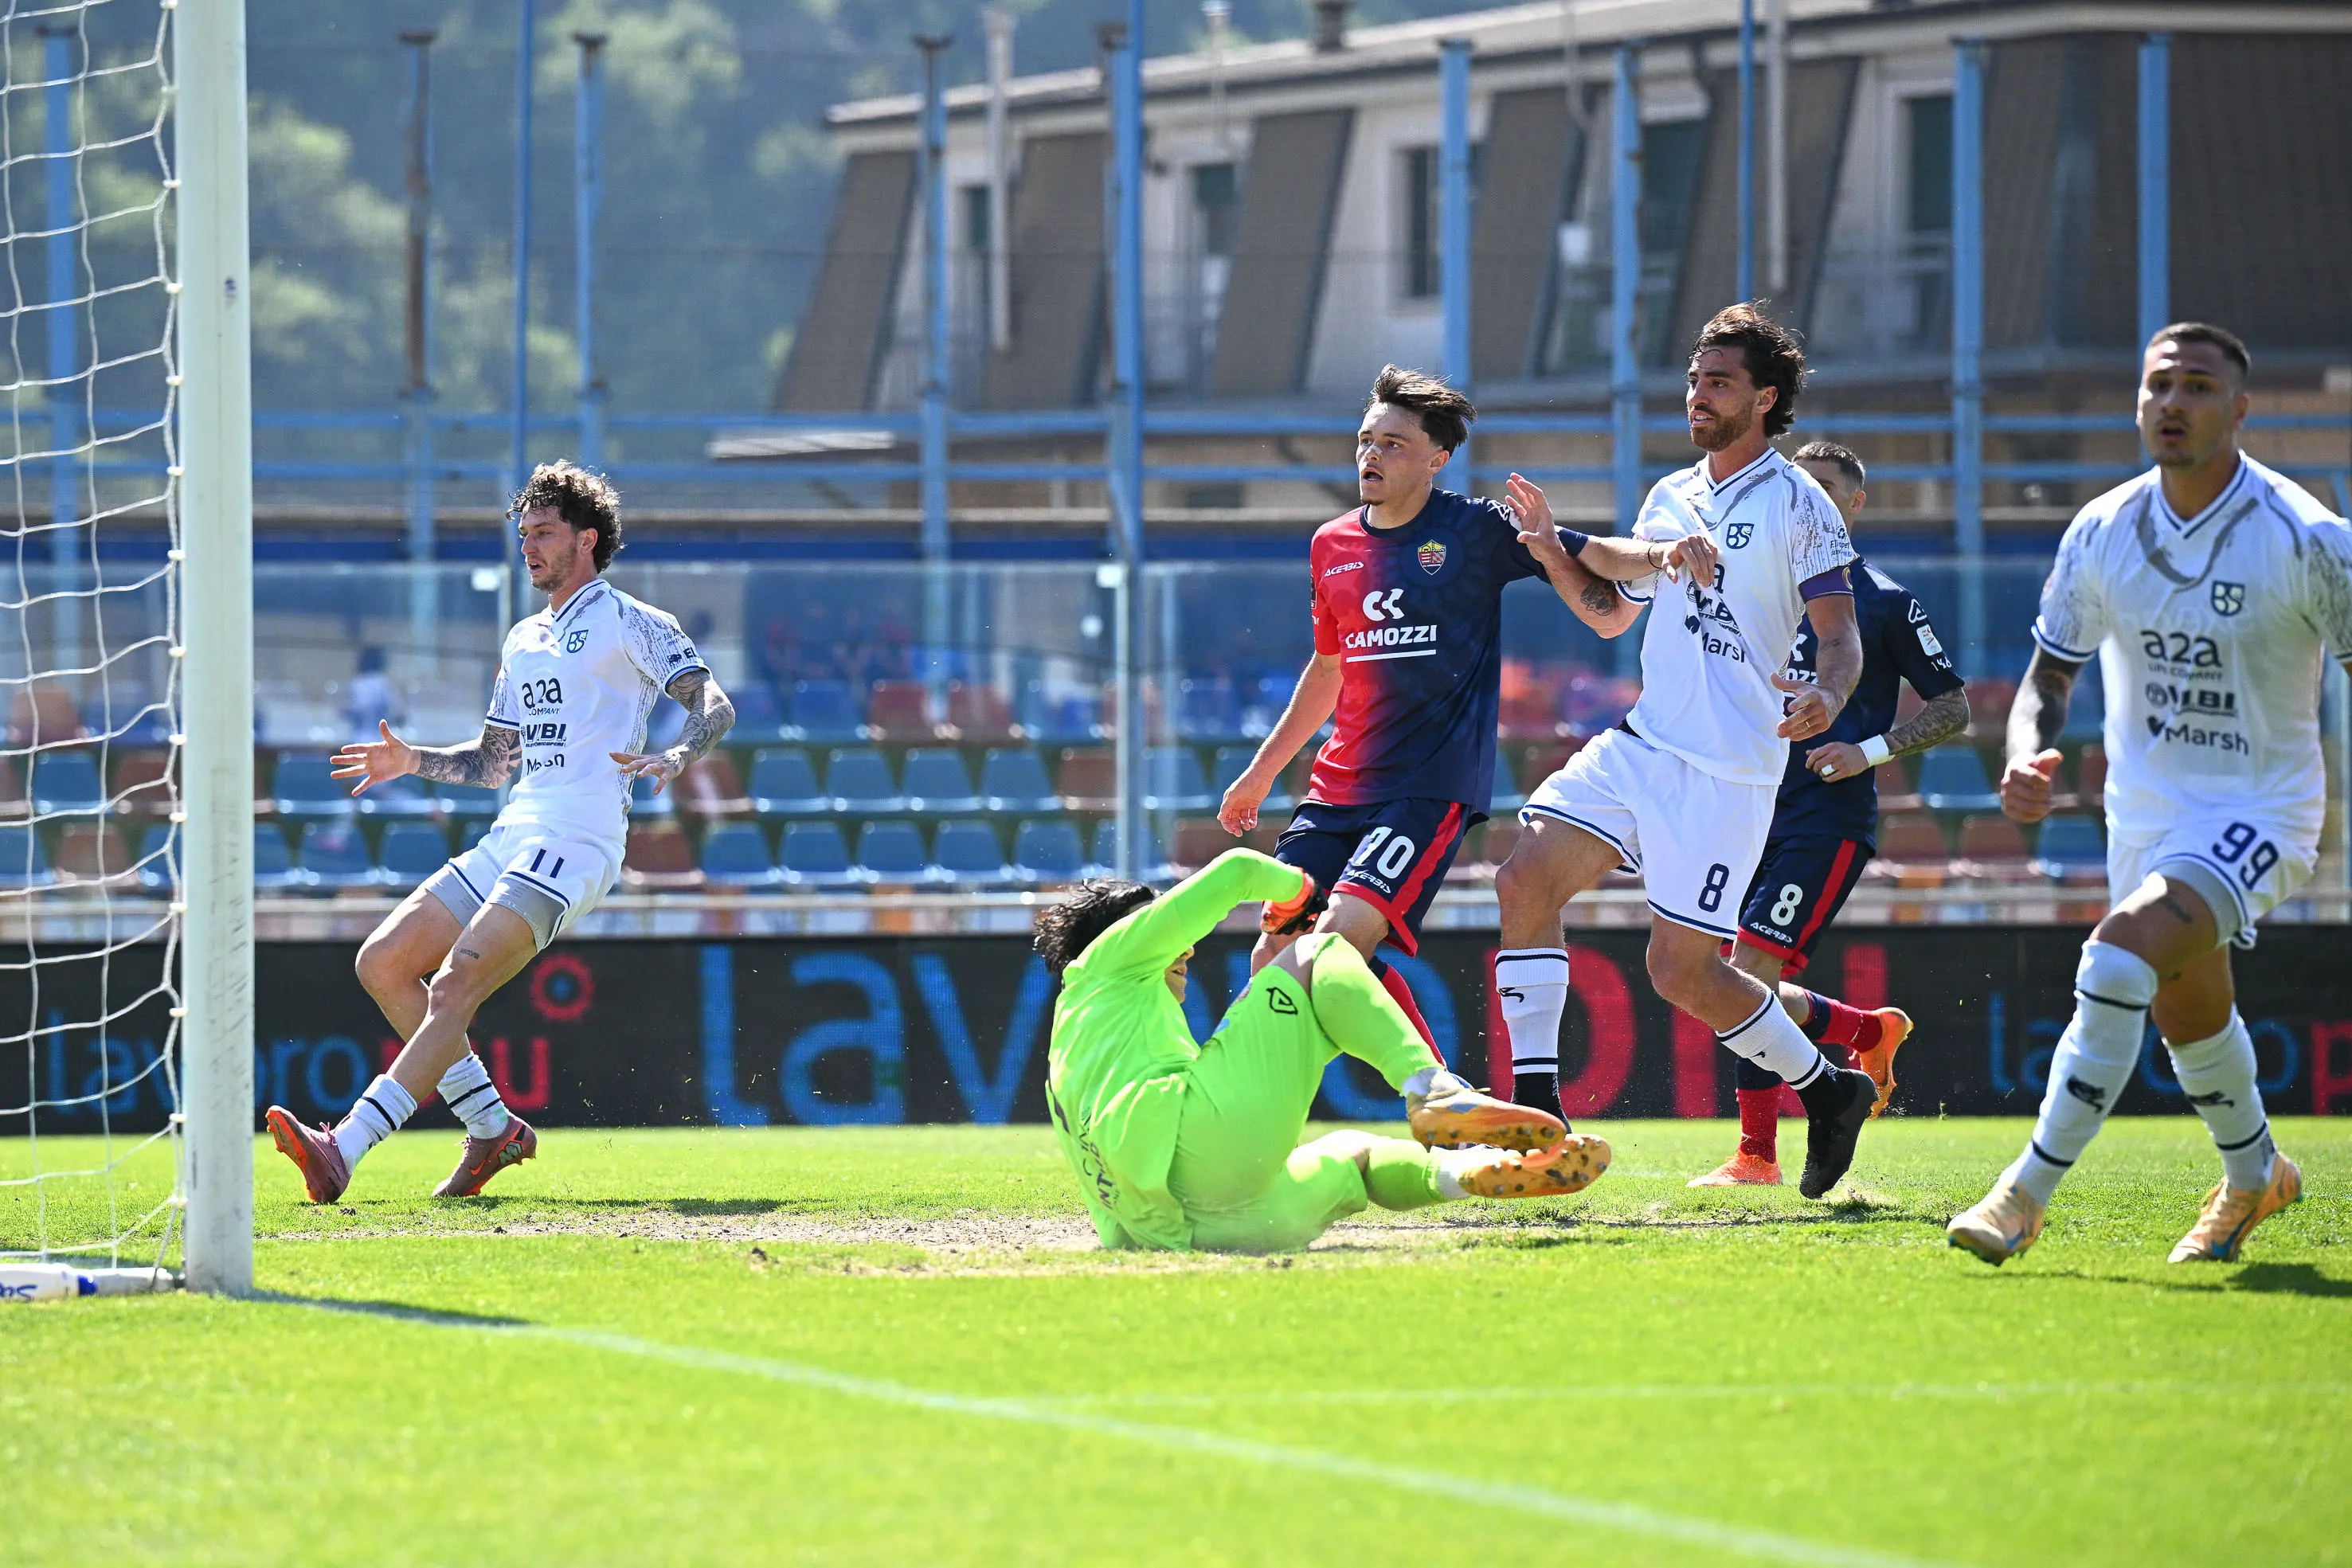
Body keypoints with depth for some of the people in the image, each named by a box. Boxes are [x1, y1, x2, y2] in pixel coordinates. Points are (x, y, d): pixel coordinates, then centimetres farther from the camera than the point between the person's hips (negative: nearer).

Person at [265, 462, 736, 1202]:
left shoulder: (629, 623, 1)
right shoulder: (524, 641, 24)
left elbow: (714, 704, -10)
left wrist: (675, 756, -30)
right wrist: (412, 761, 17)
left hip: (573, 844, -9)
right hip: (510, 837, 9)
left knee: (453, 986, -22)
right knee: (384, 963, 0)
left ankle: (344, 1149, -33)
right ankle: (494, 1128, 5)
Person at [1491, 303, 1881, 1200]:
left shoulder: (1798, 505, -5)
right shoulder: (1671, 499, 15)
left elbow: (1841, 633, -12)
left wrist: (1827, 696, -33)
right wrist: (1560, 548, 5)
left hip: (1729, 768, -7)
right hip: (1639, 745, 7)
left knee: (1682, 972, -7)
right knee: (1525, 879, -11)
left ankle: (1825, 1089, 16)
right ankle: (1535, 1108, -9)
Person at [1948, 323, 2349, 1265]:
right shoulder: (2102, 534, -5)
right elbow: (2049, 674, 4)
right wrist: (2027, 761, -17)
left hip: (2258, 810, -6)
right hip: (2144, 808, 6)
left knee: (2120, 957, -27)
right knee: (2186, 1010, 20)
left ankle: (2025, 1197, -22)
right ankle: (2254, 1175, 50)